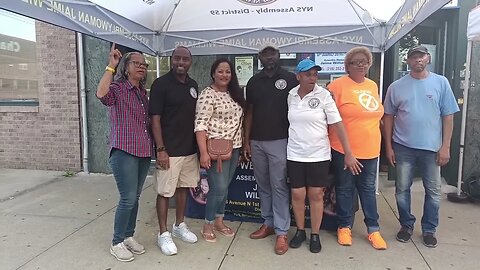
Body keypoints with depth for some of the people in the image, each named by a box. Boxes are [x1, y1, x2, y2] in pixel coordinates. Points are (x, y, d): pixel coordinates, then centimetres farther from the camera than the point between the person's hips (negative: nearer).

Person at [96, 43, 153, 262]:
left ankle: (129, 236, 28)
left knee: (135, 198, 14)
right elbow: (101, 94, -30)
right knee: (128, 199, -6)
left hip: (143, 152, 7)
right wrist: (111, 65, -25)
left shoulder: (143, 92, 14)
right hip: (124, 152, -7)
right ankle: (117, 243, 12)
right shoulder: (117, 88, -6)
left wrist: (155, 146, 16)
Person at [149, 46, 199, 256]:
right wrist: (161, 149, -16)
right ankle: (163, 234, 17)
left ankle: (179, 226, 32)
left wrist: (199, 145, 13)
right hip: (169, 150, -6)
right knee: (165, 192, 2)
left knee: (183, 187, 16)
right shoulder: (161, 84, -9)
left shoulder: (193, 85, 10)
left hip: (190, 149, 6)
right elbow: (155, 119, -12)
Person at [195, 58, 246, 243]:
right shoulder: (207, 95, -11)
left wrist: (242, 145, 14)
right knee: (219, 188, -5)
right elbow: (200, 125, -17)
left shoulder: (234, 93, 12)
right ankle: (207, 225, 13)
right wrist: (204, 152, -24)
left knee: (224, 186, 14)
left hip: (234, 148, 7)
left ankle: (219, 221, 28)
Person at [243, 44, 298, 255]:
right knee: (263, 186, 13)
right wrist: (246, 141, 7)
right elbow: (250, 112, 11)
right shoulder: (254, 81, 9)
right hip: (256, 142, 4)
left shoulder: (290, 79, -2)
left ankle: (281, 232, 9)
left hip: (279, 141, -4)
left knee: (279, 187, 0)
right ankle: (268, 223, 27)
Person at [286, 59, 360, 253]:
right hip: (295, 154, 3)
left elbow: (337, 124, -12)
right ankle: (300, 231, 27)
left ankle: (315, 235, 23)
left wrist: (348, 153, -15)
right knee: (297, 195, 7)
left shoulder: (324, 95, -9)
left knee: (316, 195, 6)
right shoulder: (291, 95, 1)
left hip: (319, 155, -2)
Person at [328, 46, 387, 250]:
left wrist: (375, 141, 18)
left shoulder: (373, 86, 10)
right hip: (344, 150, -5)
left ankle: (373, 229, 25)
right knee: (345, 189, 8)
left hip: (370, 149, 5)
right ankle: (344, 227, 24)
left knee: (368, 189, 14)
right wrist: (332, 141, -9)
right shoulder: (338, 85, -9)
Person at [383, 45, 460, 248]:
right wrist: (388, 146, 0)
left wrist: (445, 147, -5)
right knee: (402, 189, 8)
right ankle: (406, 225, 27)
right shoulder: (396, 86, 1)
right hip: (403, 147, 0)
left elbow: (448, 116, 1)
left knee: (433, 191, 9)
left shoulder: (441, 82, 1)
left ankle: (429, 229, 26)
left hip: (432, 148, 0)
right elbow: (389, 117, 4)